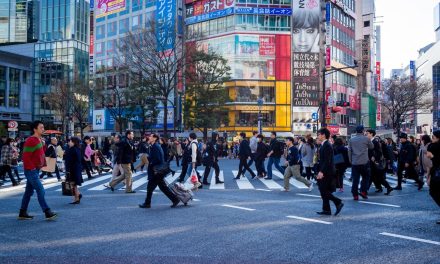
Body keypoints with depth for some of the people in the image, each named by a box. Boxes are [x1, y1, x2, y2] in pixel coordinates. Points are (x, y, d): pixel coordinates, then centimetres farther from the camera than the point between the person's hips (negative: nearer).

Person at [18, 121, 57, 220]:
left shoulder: (39, 140, 12)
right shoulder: (31, 141, -17)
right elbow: (26, 157, -21)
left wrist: (43, 164, 9)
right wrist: (32, 168, -18)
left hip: (35, 170, 10)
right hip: (31, 171, -10)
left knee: (29, 191, 14)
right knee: (40, 190, -10)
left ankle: (22, 213, 22)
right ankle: (47, 213, -8)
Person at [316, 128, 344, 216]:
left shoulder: (327, 146, -16)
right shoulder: (324, 145, 15)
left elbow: (327, 161, -23)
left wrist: (321, 172, -25)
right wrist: (320, 172, 18)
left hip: (327, 173, -10)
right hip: (324, 172, 10)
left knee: (324, 191, -8)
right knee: (324, 191, 10)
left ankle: (338, 203, -1)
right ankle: (326, 210, 13)